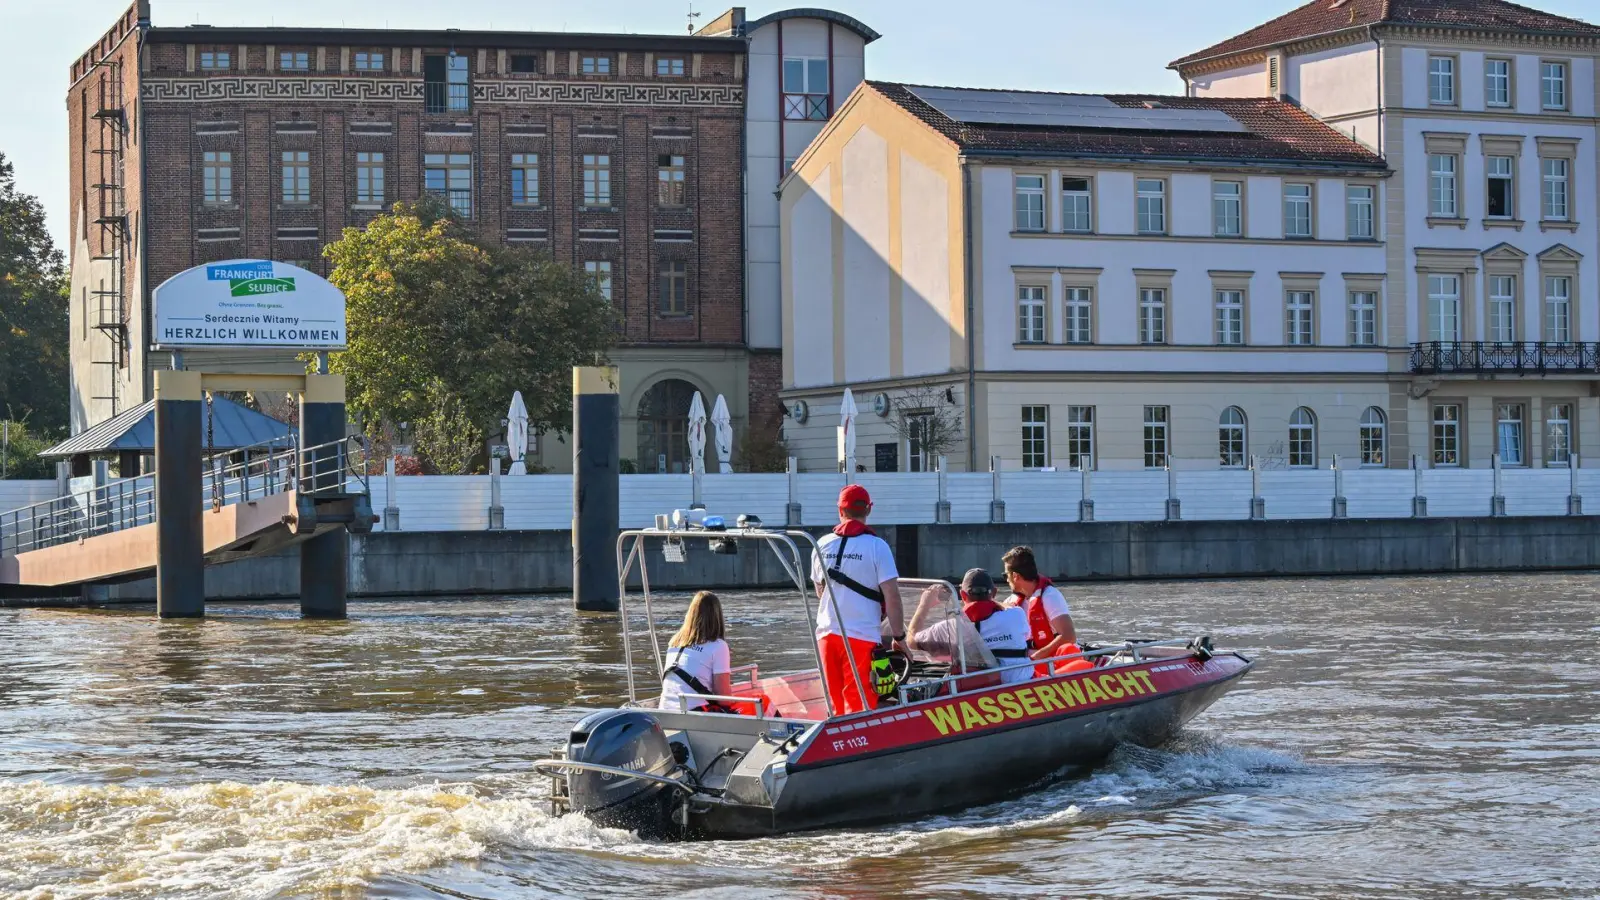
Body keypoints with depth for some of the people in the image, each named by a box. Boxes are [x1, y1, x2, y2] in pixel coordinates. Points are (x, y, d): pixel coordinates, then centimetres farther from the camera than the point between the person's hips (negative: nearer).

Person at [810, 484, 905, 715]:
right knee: (859, 707, -3)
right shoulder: (877, 546, -7)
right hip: (863, 636, -4)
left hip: (827, 633, 4)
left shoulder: (822, 546, 7)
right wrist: (899, 637, -1)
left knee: (836, 705, 13)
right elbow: (891, 596, -11)